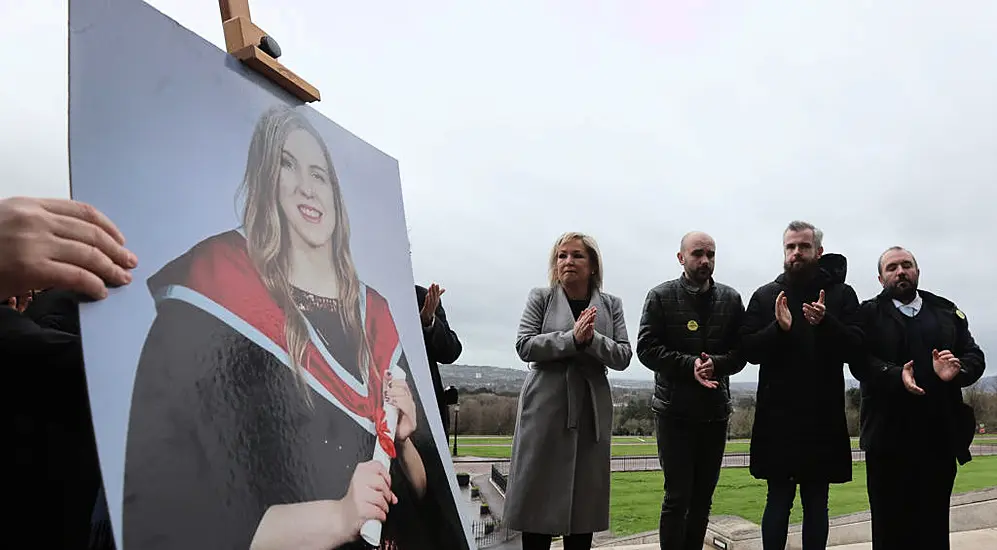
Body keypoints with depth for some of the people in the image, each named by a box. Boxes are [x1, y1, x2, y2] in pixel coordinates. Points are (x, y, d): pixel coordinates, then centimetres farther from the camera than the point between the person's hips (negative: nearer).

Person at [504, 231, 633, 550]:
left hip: (592, 409, 2)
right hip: (546, 407, -2)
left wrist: (592, 339, -16)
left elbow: (623, 357, 2)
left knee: (585, 496, 7)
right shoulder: (540, 298, 5)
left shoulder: (611, 305, 9)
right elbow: (524, 346, -7)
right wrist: (572, 338, -17)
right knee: (538, 494, 1)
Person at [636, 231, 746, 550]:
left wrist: (716, 363, -17)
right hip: (674, 410, -3)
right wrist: (690, 364, -19)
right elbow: (647, 348, -8)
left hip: (715, 410, 3)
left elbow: (741, 352, 3)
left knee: (703, 498, 11)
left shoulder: (731, 300, 7)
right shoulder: (661, 297, -1)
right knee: (677, 497, -2)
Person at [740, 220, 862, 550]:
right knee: (778, 498, 3)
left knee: (816, 501, 9)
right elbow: (748, 350, -1)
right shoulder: (765, 296, 7)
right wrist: (779, 328, -17)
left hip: (823, 415, 0)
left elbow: (855, 346, -5)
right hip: (777, 415, 0)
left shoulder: (841, 294, 6)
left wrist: (825, 322, -22)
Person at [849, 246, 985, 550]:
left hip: (939, 436, 3)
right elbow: (860, 361, -9)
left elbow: (975, 356, 7)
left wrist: (958, 371, -15)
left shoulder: (948, 311, 14)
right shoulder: (869, 314, 4)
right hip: (888, 437, -2)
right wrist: (896, 376, -26)